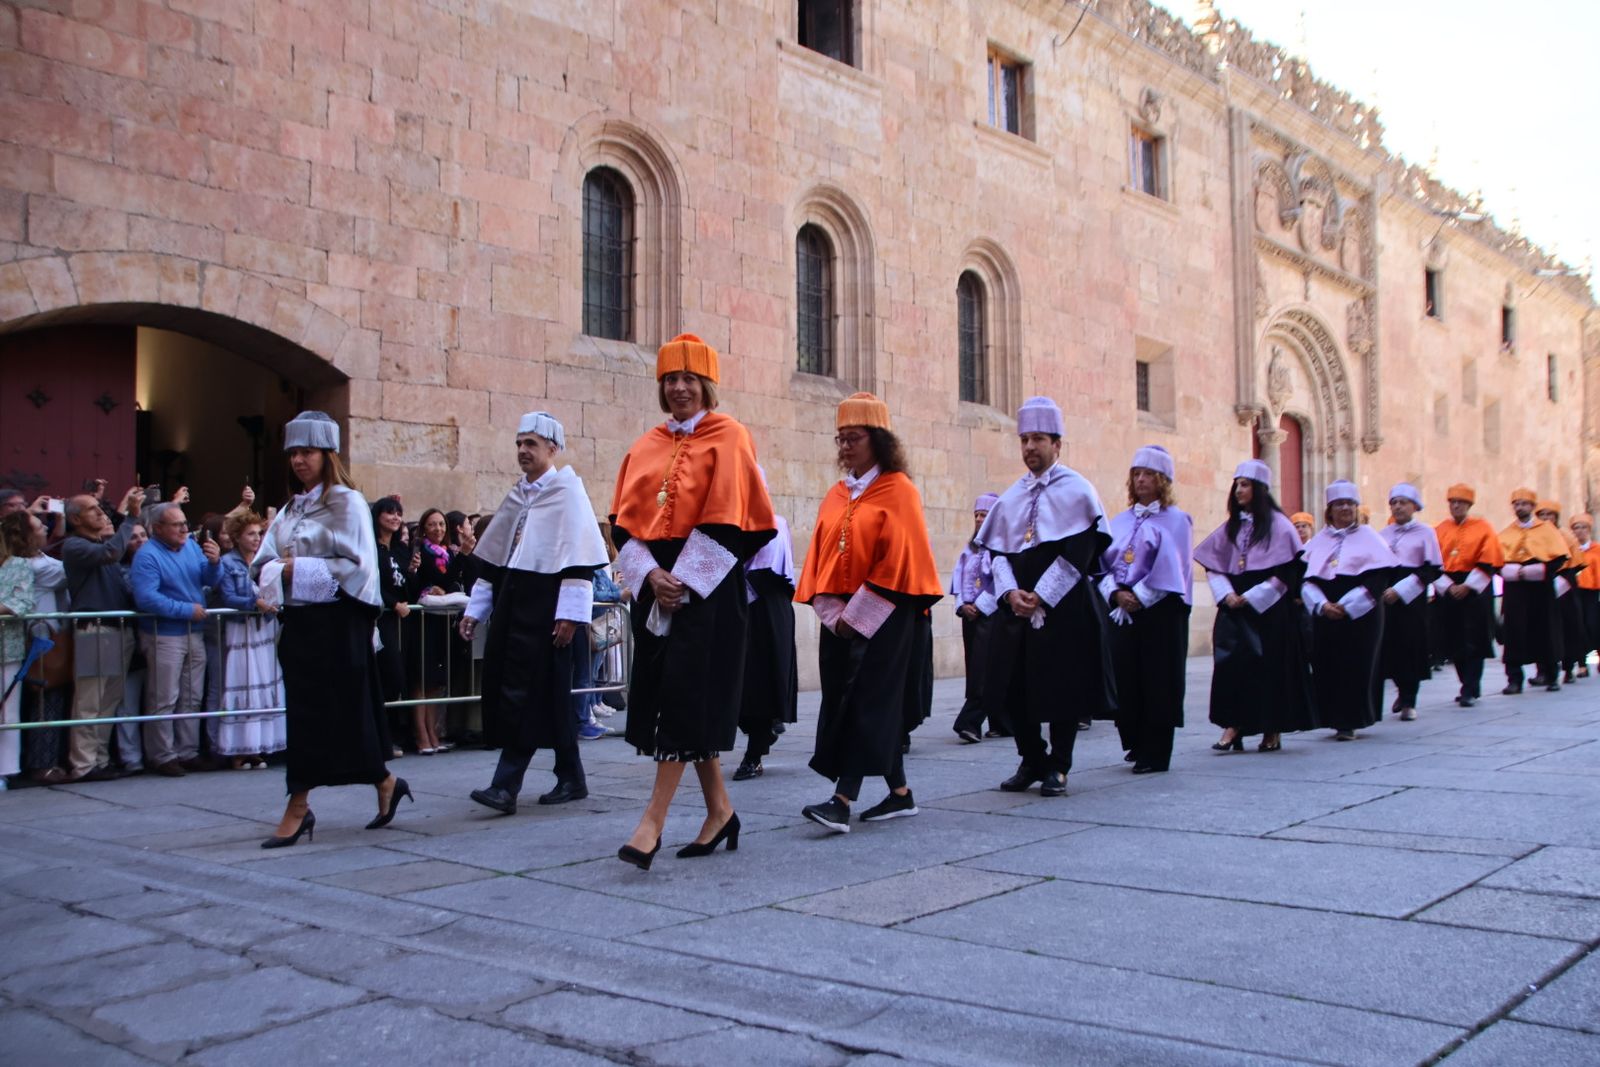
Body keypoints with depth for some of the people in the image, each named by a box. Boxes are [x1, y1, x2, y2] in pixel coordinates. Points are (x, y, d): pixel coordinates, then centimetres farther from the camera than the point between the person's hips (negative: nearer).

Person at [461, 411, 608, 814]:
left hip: (544, 608, -7)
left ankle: (506, 786, -8)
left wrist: (570, 613, -17)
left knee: (526, 694, -9)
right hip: (511, 604, 7)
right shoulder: (518, 495, 17)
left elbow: (579, 555, -12)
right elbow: (493, 555, 20)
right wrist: (476, 609, 17)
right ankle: (570, 778, 18)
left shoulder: (567, 490, -4)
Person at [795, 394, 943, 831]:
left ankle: (842, 802, -15)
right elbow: (820, 556, 10)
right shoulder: (836, 496, 13)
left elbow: (899, 558, -13)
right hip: (841, 616, 6)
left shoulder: (898, 491, -6)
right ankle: (900, 794, 20)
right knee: (880, 706, 10)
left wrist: (858, 613, -15)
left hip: (885, 615, -6)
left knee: (866, 702, -10)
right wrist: (833, 613, -4)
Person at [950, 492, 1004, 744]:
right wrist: (962, 605, -2)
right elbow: (959, 578, 13)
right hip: (970, 615, 7)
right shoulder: (970, 547, 17)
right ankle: (1001, 723, 14)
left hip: (992, 615, -7)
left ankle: (970, 722, -15)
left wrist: (980, 606, -14)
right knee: (975, 669, 7)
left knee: (982, 669, -11)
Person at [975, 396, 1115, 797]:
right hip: (1016, 608, 5)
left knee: (1062, 688, -1)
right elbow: (998, 550, 9)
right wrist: (1010, 591, -9)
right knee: (1015, 687, 5)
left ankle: (1058, 767, 12)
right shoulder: (1011, 497, 13)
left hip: (1064, 608, -5)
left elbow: (1078, 553, -10)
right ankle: (1031, 760, 21)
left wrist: (1041, 595, -15)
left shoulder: (1077, 490, -2)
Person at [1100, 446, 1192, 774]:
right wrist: (1116, 593, -7)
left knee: (1157, 681, -2)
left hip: (1159, 611, -5)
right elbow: (1105, 562, 10)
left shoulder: (1175, 520, -1)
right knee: (1126, 678, 4)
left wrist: (1139, 596, -14)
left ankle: (1155, 753, 3)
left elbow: (1172, 567, -10)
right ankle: (1136, 744, 17)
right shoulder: (1121, 521, 14)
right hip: (1122, 611, 5)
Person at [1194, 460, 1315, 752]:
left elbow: (1286, 571, -9)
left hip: (1269, 609, -4)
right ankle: (1232, 727, -4)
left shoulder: (1277, 524, -3)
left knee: (1271, 666, -1)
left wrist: (1251, 597, -13)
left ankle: (1273, 731, 8)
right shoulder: (1231, 526, 13)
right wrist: (1226, 594, -7)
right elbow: (1212, 564, 11)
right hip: (1234, 607, 4)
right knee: (1231, 661, -5)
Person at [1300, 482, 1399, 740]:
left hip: (1360, 614, -3)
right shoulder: (1318, 540, 11)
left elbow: (1380, 576, -6)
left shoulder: (1368, 537, 3)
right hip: (1324, 615, 3)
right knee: (1327, 667, 1)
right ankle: (1334, 718, 12)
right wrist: (1322, 604, -13)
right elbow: (1307, 577, 4)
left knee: (1356, 668, -4)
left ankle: (1350, 721, 3)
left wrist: (1348, 604, -15)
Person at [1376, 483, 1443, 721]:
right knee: (1387, 647, 0)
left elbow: (1433, 569, -4)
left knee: (1411, 649, -3)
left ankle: (1408, 701, 8)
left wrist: (1400, 590, -12)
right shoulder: (1382, 534, 12)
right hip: (1384, 600, 3)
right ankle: (1404, 690, 23)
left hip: (1412, 600, -3)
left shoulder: (1425, 532, 2)